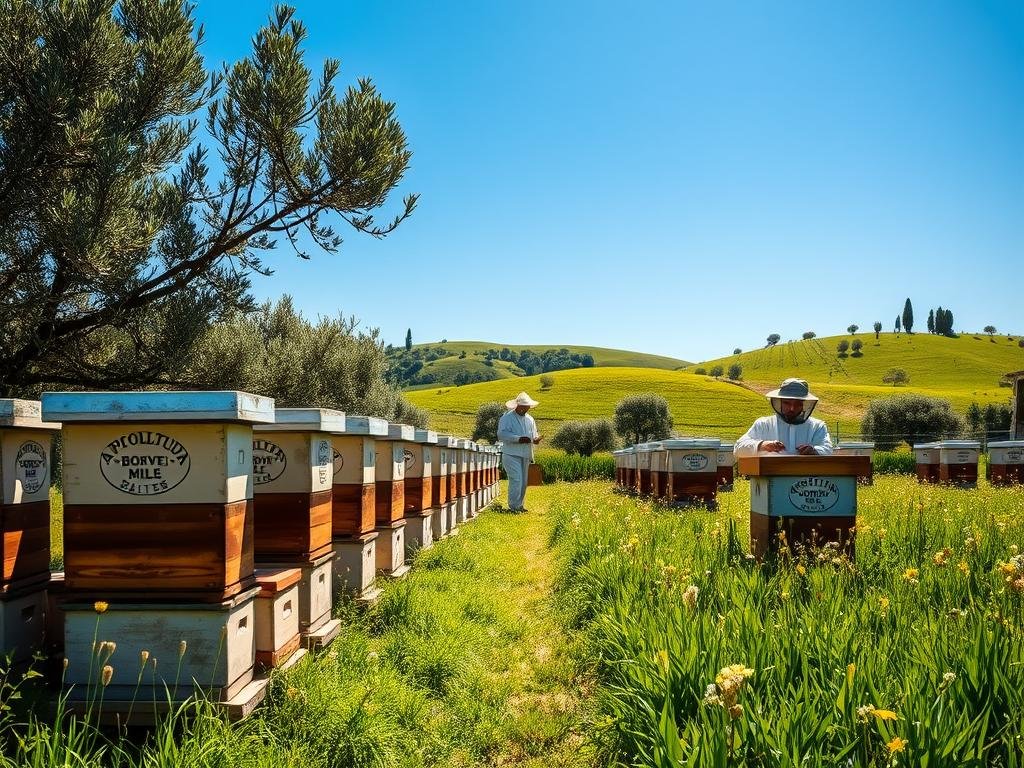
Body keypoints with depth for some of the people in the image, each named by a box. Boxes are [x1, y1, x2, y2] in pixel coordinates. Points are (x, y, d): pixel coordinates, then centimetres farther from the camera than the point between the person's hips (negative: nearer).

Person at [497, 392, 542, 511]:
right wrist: (518, 439, -24)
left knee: (523, 482, 9)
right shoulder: (507, 418, -5)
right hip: (511, 455, -7)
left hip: (525, 456, 7)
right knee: (516, 480, -14)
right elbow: (501, 434, -17)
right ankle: (514, 506, -8)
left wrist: (536, 439, -8)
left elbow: (534, 435, 18)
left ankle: (519, 505, 19)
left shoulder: (530, 419, 16)